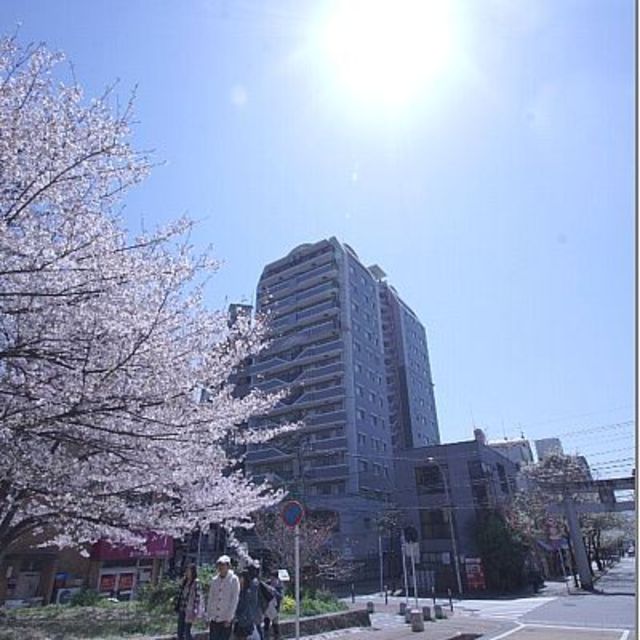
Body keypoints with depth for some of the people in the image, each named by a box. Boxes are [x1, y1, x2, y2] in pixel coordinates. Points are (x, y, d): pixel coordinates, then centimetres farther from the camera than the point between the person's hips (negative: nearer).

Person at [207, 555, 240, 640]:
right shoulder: (214, 580, 8)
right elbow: (210, 599, 12)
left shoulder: (233, 579, -6)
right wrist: (209, 617, 7)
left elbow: (234, 600, -8)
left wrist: (228, 618, -10)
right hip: (214, 619, 4)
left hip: (226, 619, -4)